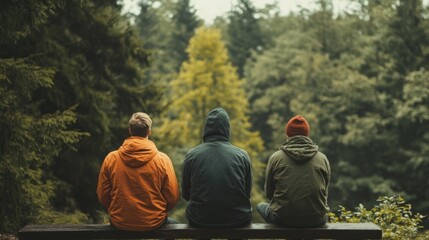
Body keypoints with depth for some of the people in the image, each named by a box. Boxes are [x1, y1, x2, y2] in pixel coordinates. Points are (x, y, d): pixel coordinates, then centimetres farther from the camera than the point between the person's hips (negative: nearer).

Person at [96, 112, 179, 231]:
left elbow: (102, 196, -2)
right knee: (172, 224, 32)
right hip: (153, 223, -2)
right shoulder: (162, 160, -13)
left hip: (119, 223, 2)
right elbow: (173, 197, -9)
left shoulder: (111, 159, -8)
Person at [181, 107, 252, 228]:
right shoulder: (242, 155, -5)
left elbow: (185, 194, 5)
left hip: (199, 221, 0)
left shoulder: (191, 155, -5)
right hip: (238, 220, 0)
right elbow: (247, 194, 4)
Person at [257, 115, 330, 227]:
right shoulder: (322, 158, 1)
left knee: (260, 206, 29)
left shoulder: (276, 157, -4)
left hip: (283, 219, -2)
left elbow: (269, 193, 6)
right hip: (316, 220, 2)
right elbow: (324, 193, 11)